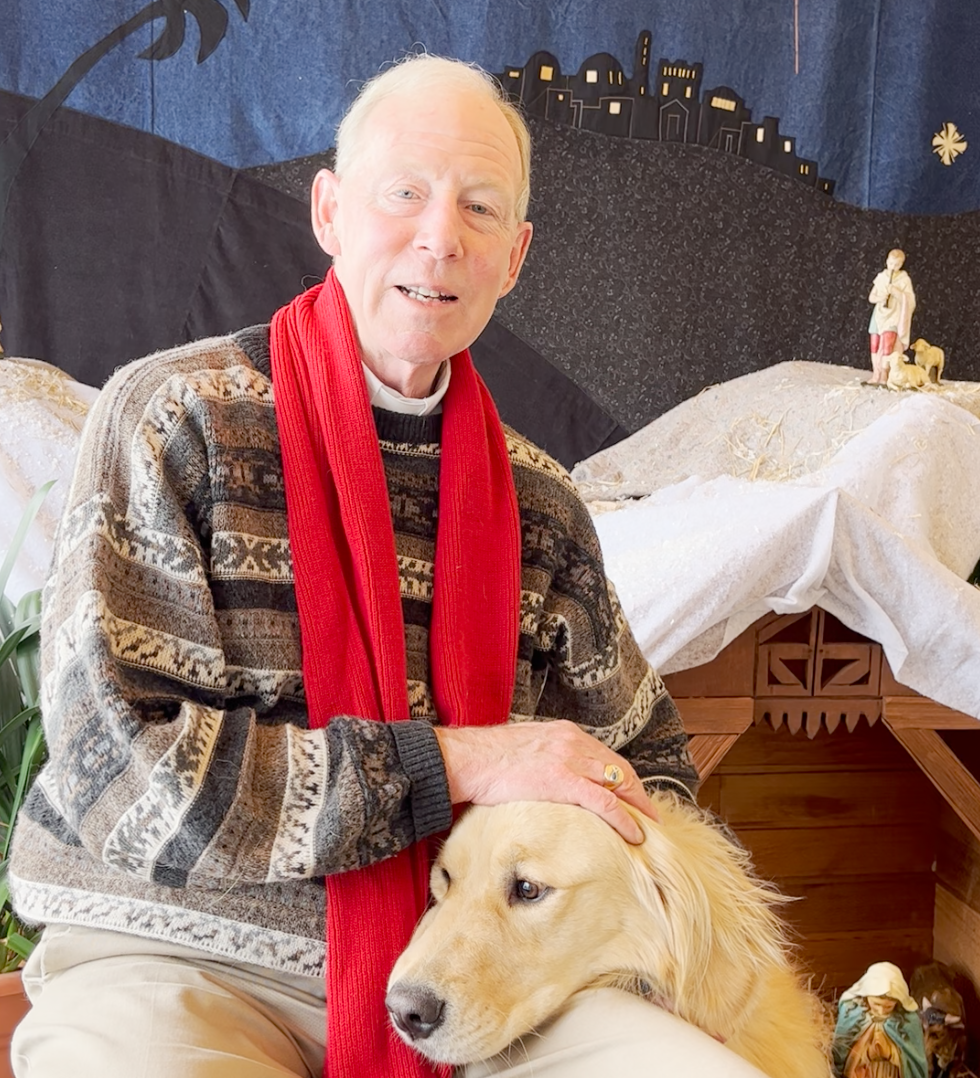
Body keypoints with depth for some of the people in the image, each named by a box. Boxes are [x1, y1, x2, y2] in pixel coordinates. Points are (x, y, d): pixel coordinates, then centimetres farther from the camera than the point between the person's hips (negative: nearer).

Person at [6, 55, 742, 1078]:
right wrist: (451, 765, -18)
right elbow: (116, 765, -17)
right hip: (186, 962, -3)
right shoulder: (175, 417, -8)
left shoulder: (539, 502, 5)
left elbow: (648, 758, 16)